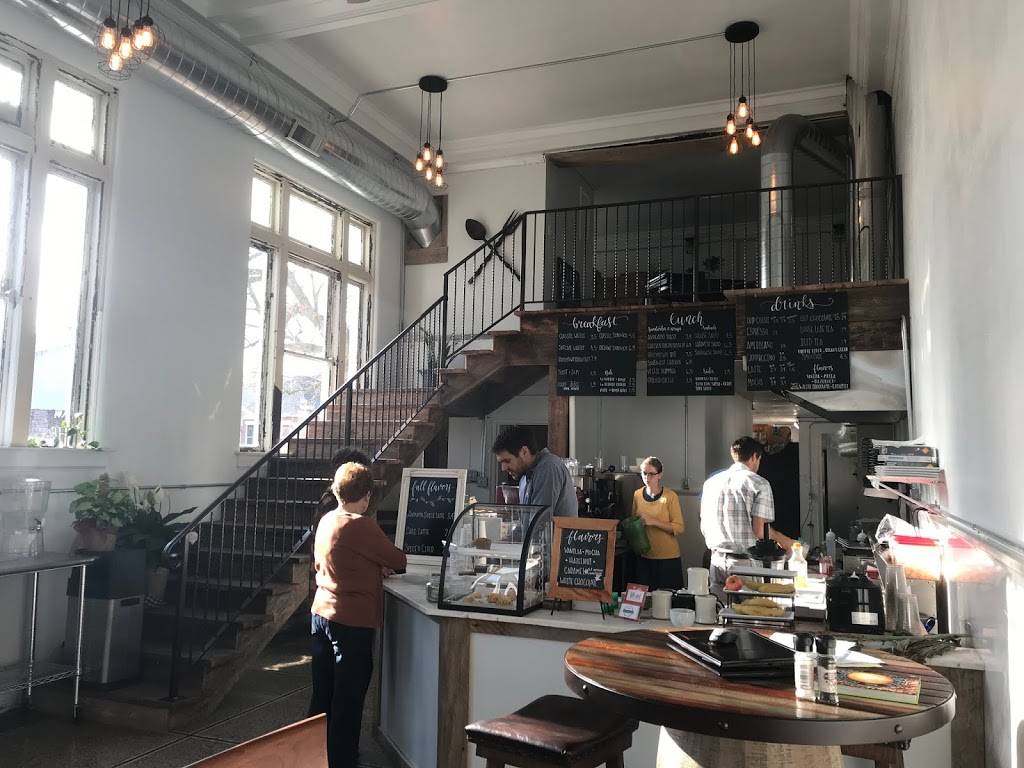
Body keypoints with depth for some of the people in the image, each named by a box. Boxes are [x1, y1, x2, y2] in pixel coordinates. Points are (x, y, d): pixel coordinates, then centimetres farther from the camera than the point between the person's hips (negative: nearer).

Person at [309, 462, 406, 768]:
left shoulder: (326, 521, 5)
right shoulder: (361, 526, -19)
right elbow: (396, 560, -12)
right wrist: (388, 562, 13)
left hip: (321, 613, 8)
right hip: (352, 620, -8)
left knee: (323, 693, 19)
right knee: (348, 698, 5)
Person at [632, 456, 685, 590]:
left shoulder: (670, 496, -9)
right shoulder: (637, 495, 5)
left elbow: (679, 528, -11)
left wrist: (654, 522, -21)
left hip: (668, 558, -4)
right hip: (644, 557, 4)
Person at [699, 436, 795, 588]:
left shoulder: (710, 482, 9)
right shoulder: (758, 483, -6)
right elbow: (759, 531, -12)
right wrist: (782, 539, 7)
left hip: (717, 559, 5)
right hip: (745, 561, -5)